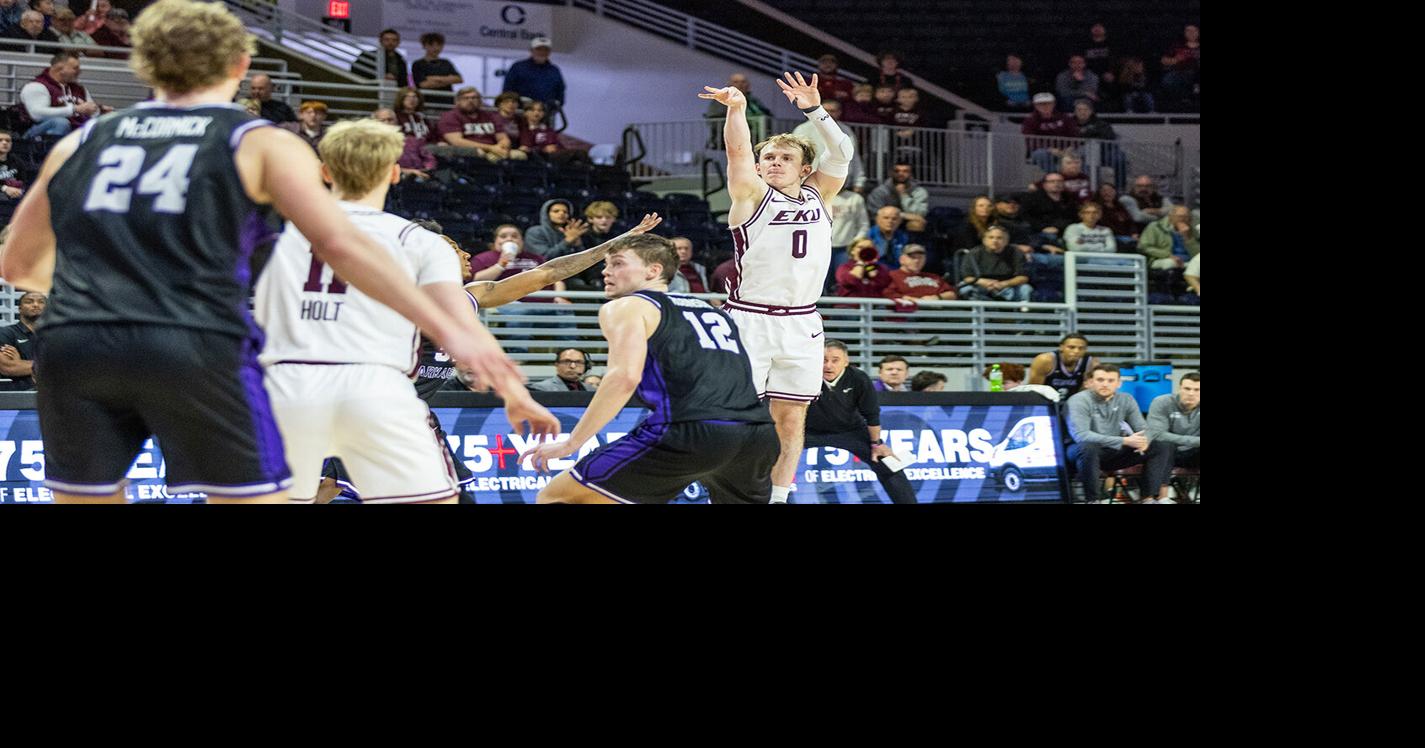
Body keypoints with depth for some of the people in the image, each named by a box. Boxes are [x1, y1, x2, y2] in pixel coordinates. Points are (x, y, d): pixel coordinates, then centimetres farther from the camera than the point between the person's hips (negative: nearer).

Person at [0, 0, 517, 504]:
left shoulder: (79, 146, 21)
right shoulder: (260, 144, 9)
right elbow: (341, 245, -3)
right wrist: (447, 330, -2)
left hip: (72, 348, 4)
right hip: (196, 350, -4)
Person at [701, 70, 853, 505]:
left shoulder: (816, 195, 15)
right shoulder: (751, 195, 3)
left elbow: (842, 154, 11)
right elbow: (737, 150, -11)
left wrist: (814, 109, 3)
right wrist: (736, 109, -27)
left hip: (801, 322, 4)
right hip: (749, 319, -4)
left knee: (790, 418, 6)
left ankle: (779, 497, 12)